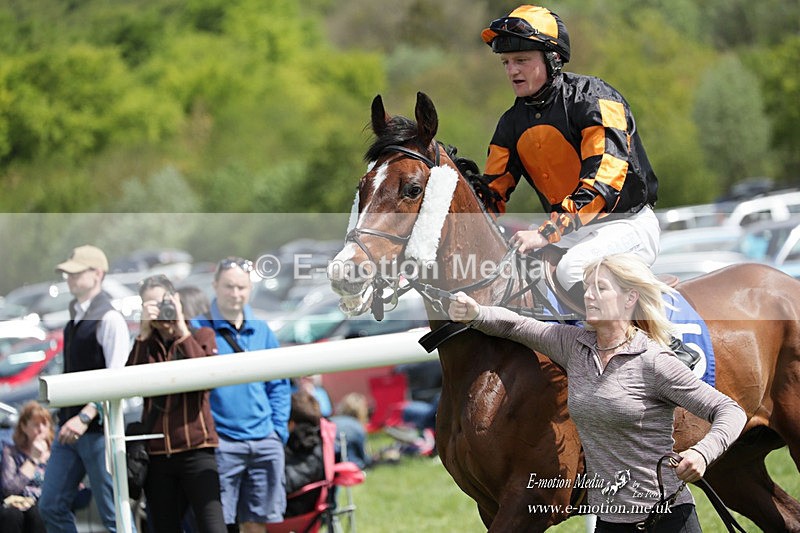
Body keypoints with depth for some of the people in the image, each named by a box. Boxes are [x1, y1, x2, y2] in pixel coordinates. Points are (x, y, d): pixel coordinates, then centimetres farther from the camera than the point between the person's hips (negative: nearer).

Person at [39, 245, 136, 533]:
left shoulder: (109, 319, -12)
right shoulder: (75, 317, 14)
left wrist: (86, 417, -24)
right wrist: (66, 417, 12)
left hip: (98, 430, -9)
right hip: (69, 426, 9)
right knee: (51, 507, 8)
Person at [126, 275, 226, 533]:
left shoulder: (201, 335, 9)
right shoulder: (145, 344, 14)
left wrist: (182, 330, -9)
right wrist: (144, 332, -7)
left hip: (196, 448, -3)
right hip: (157, 452, 3)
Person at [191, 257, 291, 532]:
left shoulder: (262, 330, 12)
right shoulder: (199, 329, 0)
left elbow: (279, 385, 15)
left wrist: (279, 428, 6)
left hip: (263, 441, 4)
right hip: (221, 442, -4)